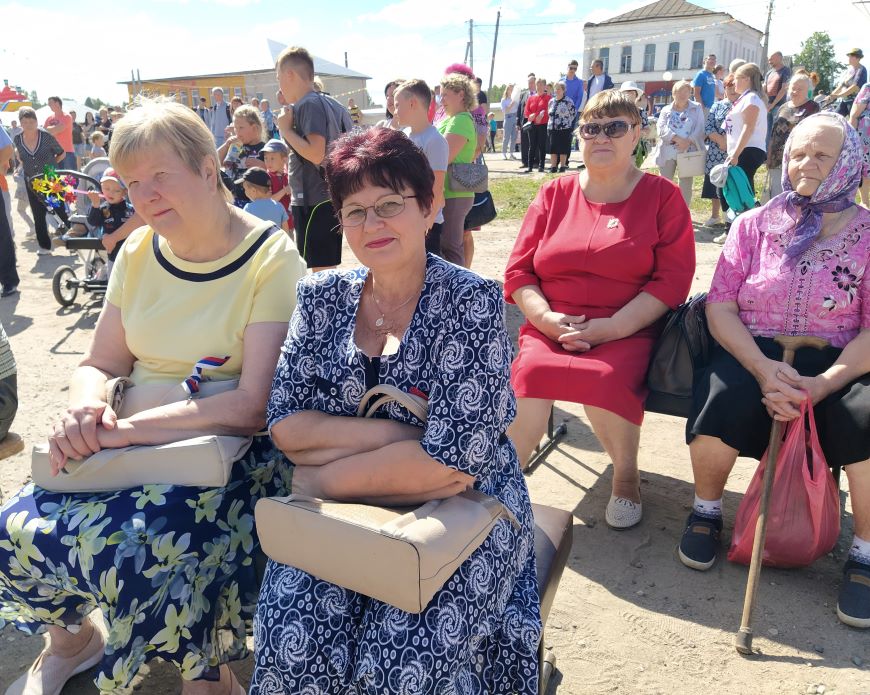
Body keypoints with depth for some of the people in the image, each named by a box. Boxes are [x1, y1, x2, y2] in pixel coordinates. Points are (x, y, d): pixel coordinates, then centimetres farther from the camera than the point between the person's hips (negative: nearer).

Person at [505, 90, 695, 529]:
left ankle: (626, 475, -1)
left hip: (627, 332, -1)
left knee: (606, 380, -33)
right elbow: (518, 271, 9)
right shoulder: (554, 194, 14)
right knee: (530, 373, -31)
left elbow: (673, 278, -2)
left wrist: (613, 327, -15)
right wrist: (546, 318, -10)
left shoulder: (661, 196, 8)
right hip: (549, 328, 2)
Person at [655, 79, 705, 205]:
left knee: (686, 185, 3)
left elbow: (699, 129, -1)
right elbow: (662, 128, -4)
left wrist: (688, 141, -18)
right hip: (668, 152, 0)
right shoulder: (666, 110, 11)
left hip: (689, 151, 0)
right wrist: (677, 139, -19)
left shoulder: (697, 109, 10)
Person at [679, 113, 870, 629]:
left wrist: (824, 383, -21)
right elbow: (721, 306, -2)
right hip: (755, 353, 0)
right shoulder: (754, 225, 8)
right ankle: (707, 511, -4)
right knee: (724, 395, -32)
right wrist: (763, 368, -18)